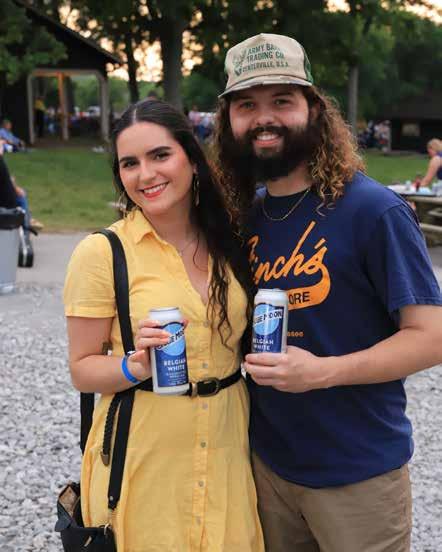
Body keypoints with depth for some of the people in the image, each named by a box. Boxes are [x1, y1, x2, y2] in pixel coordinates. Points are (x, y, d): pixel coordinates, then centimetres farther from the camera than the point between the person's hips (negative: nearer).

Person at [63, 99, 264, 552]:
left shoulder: (229, 243, 2)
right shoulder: (102, 252, -11)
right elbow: (82, 370, -7)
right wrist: (135, 366, -25)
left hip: (227, 452, 4)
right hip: (143, 463, -4)